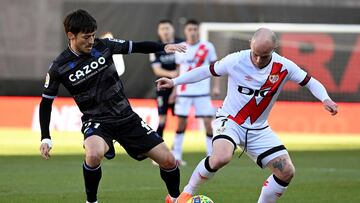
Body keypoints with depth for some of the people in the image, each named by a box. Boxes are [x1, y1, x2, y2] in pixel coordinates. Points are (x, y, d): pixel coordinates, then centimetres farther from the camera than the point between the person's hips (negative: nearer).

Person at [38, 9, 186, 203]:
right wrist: (45, 138, -5)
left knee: (168, 160, -3)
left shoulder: (103, 46, -5)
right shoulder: (59, 67, -10)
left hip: (126, 117, 3)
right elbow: (46, 102, 1)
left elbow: (137, 47, 4)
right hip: (96, 122, -3)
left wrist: (164, 47, -13)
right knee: (94, 154, -39)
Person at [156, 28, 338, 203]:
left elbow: (310, 82, 1)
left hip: (259, 130, 4)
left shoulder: (284, 67, -11)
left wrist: (325, 99, -18)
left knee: (287, 172, -8)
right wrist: (174, 82, 1)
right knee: (221, 157, -35)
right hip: (229, 121, -4)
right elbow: (207, 71, -1)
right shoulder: (235, 61, -17)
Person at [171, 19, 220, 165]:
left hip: (203, 92, -1)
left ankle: (211, 155, 2)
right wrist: (175, 90, 12)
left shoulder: (207, 47, -1)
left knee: (208, 122, -7)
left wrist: (216, 86, -4)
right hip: (184, 92, 1)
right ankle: (176, 155, 11)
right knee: (181, 123, 2)